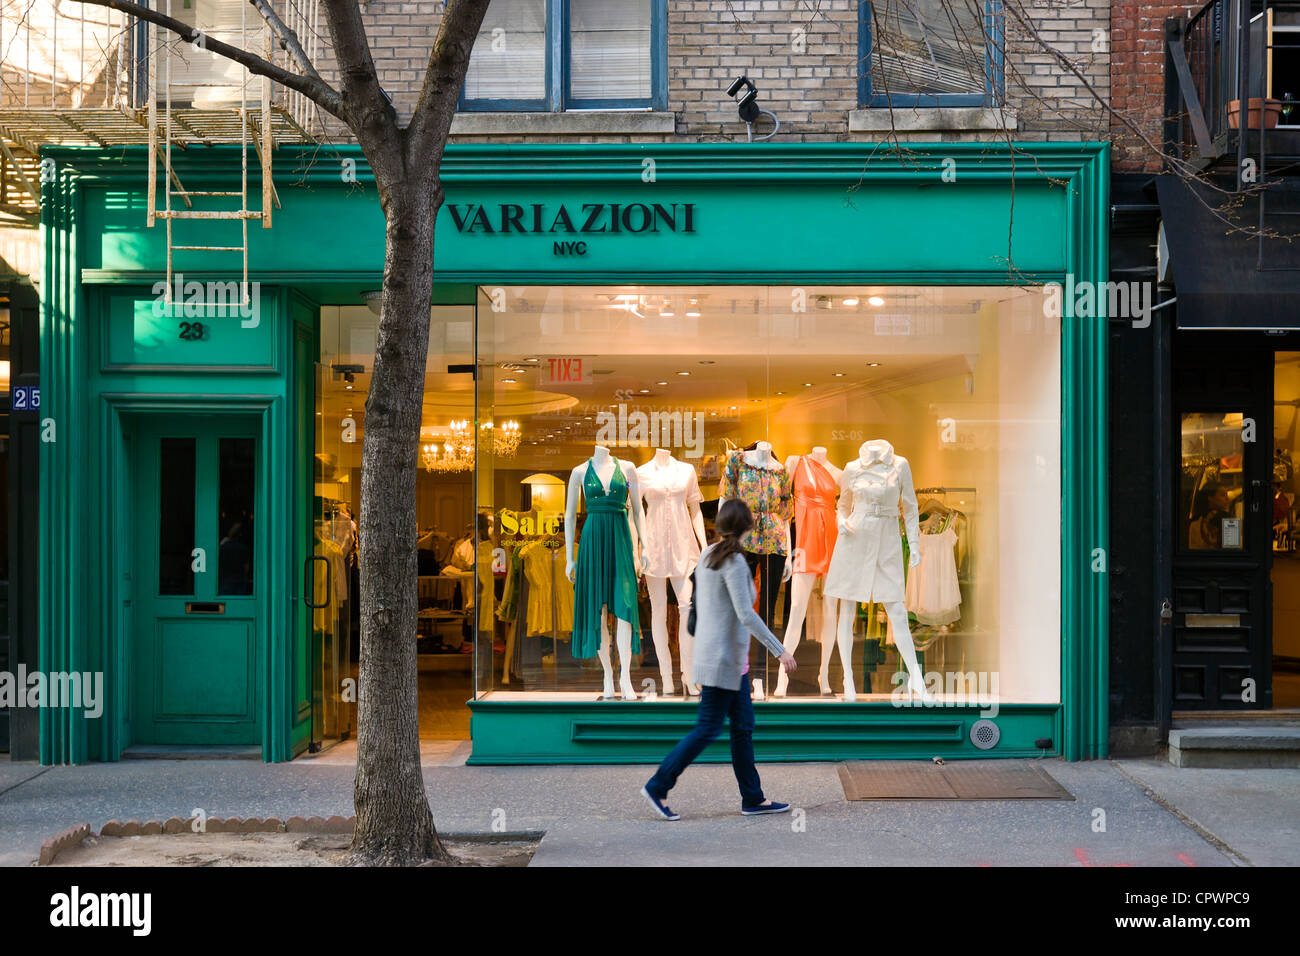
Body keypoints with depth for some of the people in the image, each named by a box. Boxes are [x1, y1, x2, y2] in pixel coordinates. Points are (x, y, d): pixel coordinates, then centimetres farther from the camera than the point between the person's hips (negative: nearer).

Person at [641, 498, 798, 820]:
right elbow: (746, 614, -23)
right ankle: (658, 786, 3)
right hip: (723, 657, -9)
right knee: (708, 728, -3)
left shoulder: (707, 555, 9)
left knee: (744, 724, 12)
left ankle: (753, 798, 16)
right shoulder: (734, 561, -17)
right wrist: (779, 650, -20)